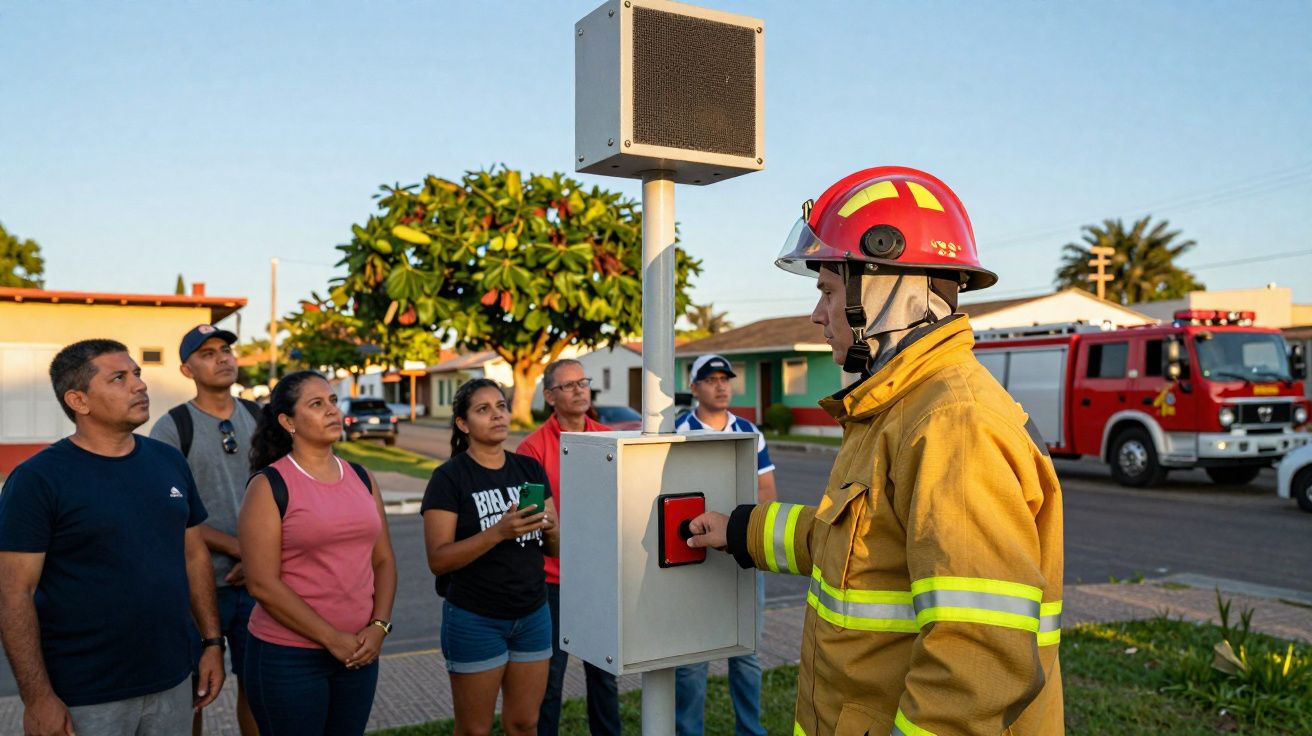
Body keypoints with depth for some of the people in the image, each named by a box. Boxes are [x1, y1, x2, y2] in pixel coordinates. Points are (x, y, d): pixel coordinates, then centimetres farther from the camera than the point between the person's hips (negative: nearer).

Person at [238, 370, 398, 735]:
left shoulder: (361, 478, 7)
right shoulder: (269, 485, -9)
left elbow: (383, 560, 9)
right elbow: (263, 584, -14)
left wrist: (379, 626, -5)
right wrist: (332, 638, -14)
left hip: (359, 652, 5)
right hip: (288, 656, -5)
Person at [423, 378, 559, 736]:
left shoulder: (530, 469, 5)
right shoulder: (449, 478, -10)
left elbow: (555, 546, 9)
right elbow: (438, 559, -16)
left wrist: (550, 528, -14)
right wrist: (499, 532, -27)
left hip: (533, 615, 5)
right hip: (475, 621, -4)